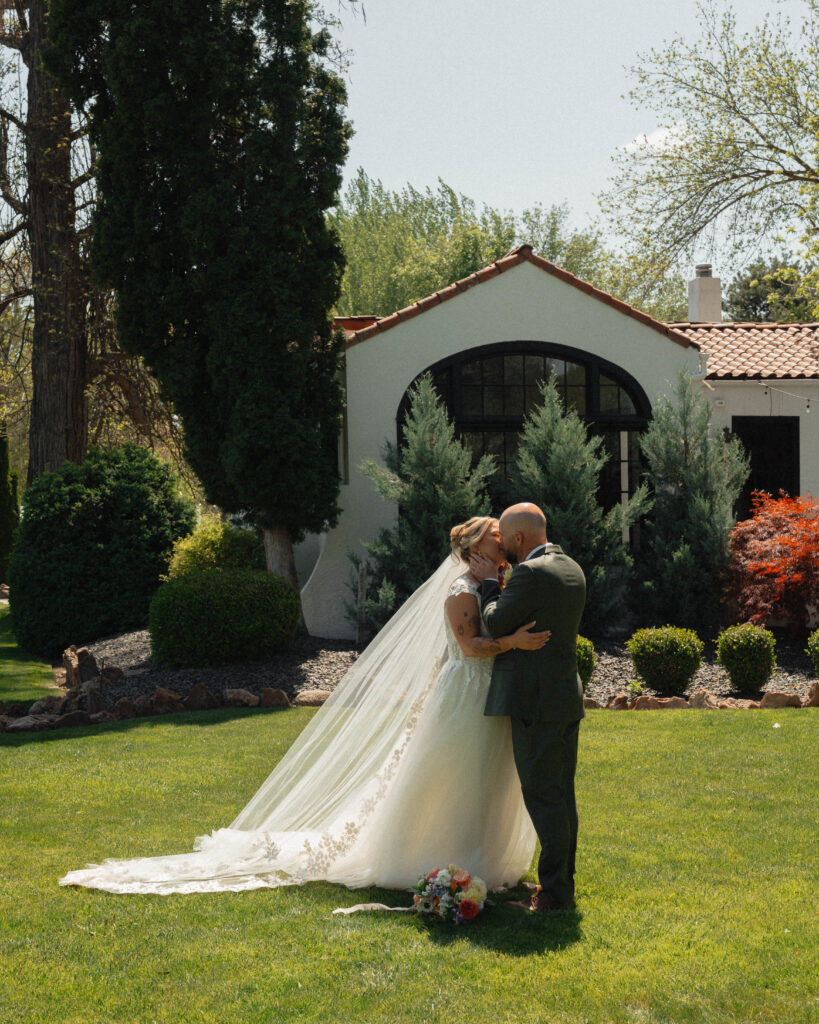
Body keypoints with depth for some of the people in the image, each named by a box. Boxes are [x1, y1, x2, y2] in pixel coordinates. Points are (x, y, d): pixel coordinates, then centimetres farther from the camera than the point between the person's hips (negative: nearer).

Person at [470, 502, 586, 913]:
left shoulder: (530, 573, -16)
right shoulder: (572, 570, 13)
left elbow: (495, 624, -10)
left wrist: (488, 582, 3)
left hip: (535, 702, -9)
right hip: (567, 697, 9)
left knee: (543, 797, -6)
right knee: (561, 794, 14)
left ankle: (554, 891, -4)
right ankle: (562, 883, 20)